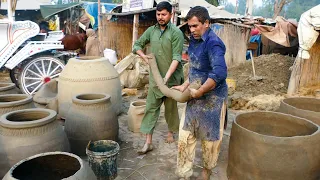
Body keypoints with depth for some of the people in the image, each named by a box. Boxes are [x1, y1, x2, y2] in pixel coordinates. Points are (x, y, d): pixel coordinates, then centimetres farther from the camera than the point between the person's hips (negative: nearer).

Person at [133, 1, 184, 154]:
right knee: (151, 107, 2)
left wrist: (167, 77, -28)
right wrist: (143, 56, -8)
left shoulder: (176, 33, -11)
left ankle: (171, 132, 36)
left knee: (171, 107, 12)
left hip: (171, 78, -4)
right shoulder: (151, 30, 5)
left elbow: (176, 57, -18)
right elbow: (137, 45, 13)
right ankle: (148, 142, 8)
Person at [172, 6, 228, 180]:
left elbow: (220, 74, -34)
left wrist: (199, 92, -26)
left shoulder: (213, 43, -21)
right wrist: (185, 85, 8)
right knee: (185, 136, 9)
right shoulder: (194, 40, 6)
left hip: (212, 98, -7)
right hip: (195, 96, 8)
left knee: (209, 137, 11)